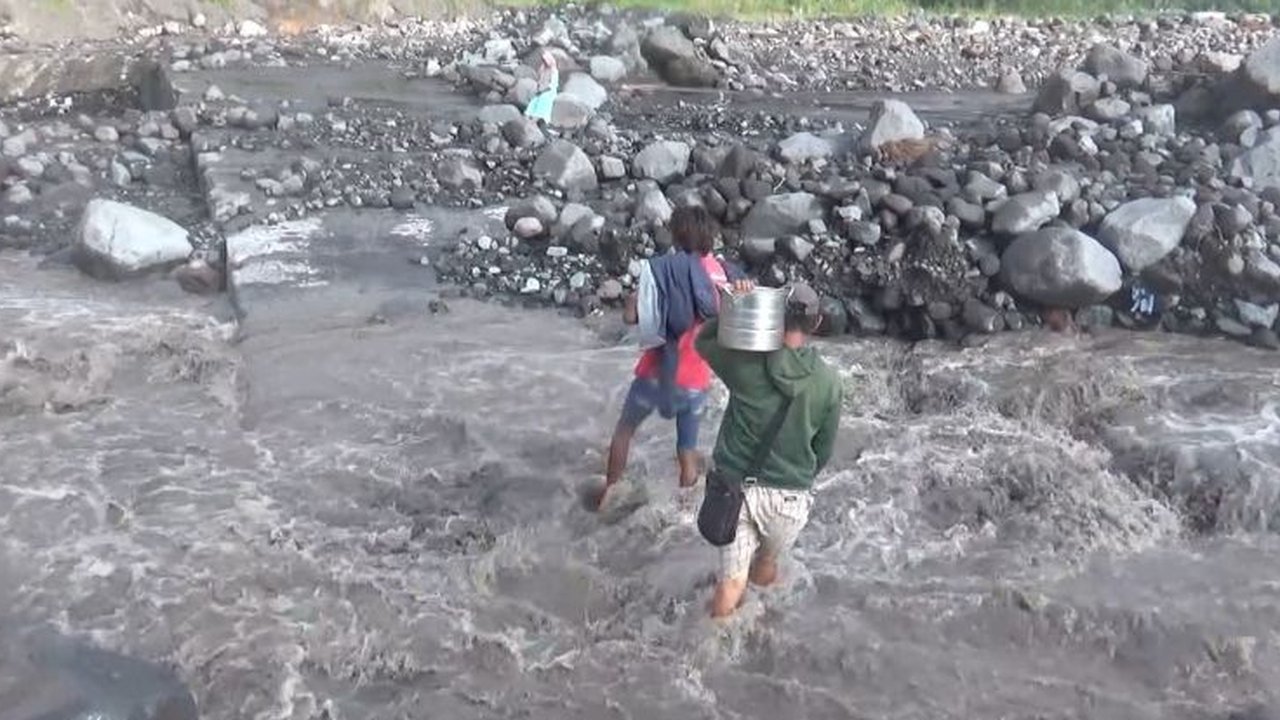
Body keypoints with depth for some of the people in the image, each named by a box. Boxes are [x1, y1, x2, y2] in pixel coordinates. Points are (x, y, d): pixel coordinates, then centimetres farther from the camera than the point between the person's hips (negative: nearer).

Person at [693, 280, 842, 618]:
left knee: (730, 584, 11)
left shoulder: (746, 362, -12)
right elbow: (824, 449, 4)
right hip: (789, 497, 1)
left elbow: (702, 341, 9)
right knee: (766, 565, 28)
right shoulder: (829, 382, -8)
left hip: (735, 486, -1)